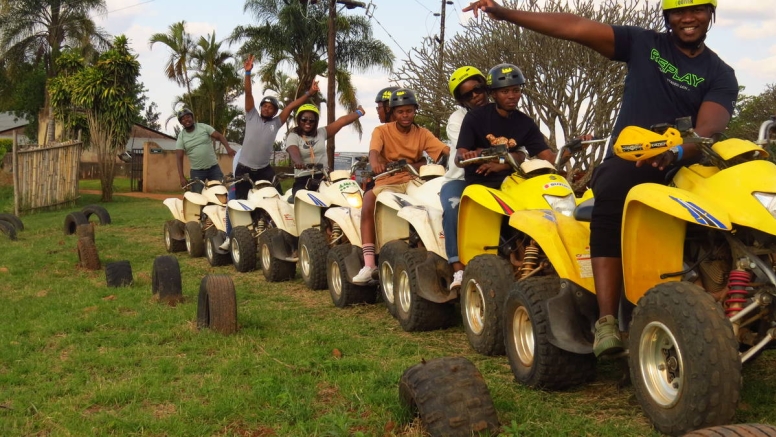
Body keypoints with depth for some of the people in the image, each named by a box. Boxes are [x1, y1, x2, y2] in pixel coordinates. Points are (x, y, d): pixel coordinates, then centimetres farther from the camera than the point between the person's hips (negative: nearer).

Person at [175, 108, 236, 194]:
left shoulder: (204, 127, -2)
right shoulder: (181, 136, -3)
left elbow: (219, 136, -4)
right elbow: (179, 158, -6)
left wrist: (228, 148, -25)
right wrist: (182, 177, -16)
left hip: (213, 168, 1)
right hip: (196, 171, 0)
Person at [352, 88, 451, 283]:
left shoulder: (422, 134, 9)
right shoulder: (382, 131, 3)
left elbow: (446, 150, -6)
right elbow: (374, 151, -17)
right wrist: (375, 163, -42)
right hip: (387, 183, -2)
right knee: (369, 196, -33)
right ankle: (369, 263, -37)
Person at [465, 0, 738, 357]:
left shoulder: (721, 76, 7)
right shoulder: (643, 44, 9)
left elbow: (710, 129, -12)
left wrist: (677, 152, -36)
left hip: (683, 167, 3)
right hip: (626, 161, -2)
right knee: (611, 197, -33)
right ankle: (607, 322, -40)